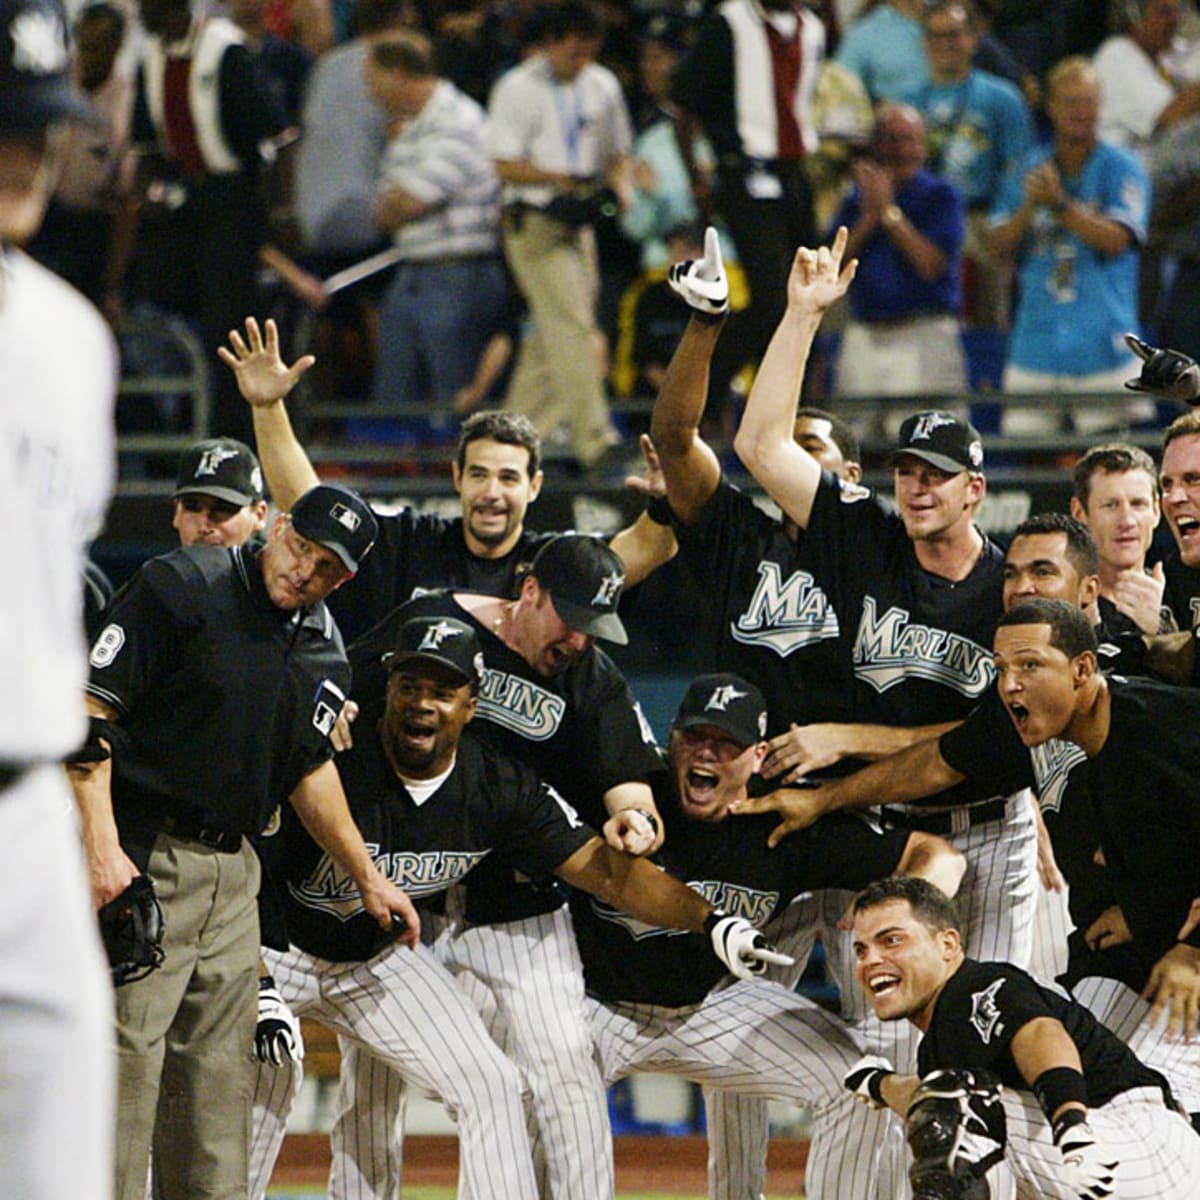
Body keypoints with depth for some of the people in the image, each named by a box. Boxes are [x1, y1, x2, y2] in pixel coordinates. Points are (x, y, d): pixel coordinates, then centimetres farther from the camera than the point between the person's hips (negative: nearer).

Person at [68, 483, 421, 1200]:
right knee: (126, 1064, -12)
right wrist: (102, 847, -23)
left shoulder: (325, 649, 11)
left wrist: (366, 876, 25)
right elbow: (89, 709, -14)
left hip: (234, 868, 8)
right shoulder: (181, 588, -10)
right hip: (141, 861, -7)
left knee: (222, 1079, 9)